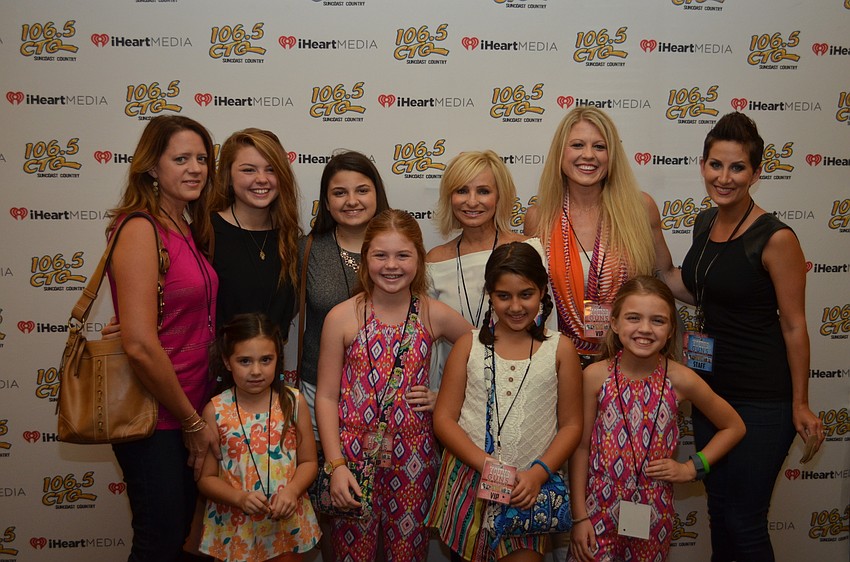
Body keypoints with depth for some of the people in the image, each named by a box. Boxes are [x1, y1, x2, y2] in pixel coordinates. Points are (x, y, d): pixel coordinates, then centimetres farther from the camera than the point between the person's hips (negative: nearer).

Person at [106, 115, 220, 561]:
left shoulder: (185, 231, 9)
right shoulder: (140, 228, -17)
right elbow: (140, 345, -24)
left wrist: (197, 416, 11)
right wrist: (193, 423, -15)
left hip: (187, 412, 8)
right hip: (154, 421, -8)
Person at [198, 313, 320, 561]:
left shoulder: (294, 402, -5)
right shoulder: (216, 411, -8)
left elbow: (308, 461, 2)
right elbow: (206, 478, -3)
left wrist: (292, 490, -16)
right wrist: (240, 498, -19)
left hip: (286, 523, 1)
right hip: (233, 527, -1)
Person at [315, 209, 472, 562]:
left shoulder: (434, 315, -3)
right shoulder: (343, 317, -6)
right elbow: (326, 396, -5)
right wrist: (335, 465, -10)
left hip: (412, 457, 1)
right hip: (354, 454, -1)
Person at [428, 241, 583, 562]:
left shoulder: (560, 350, 2)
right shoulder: (469, 345, 3)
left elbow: (571, 425, 3)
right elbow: (443, 418, 0)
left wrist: (538, 473, -12)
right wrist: (486, 463, -14)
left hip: (528, 488, -1)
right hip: (468, 480, 1)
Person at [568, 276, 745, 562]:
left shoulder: (680, 380, -10)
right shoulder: (596, 376, -12)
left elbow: (734, 427, 5)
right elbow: (581, 446, -5)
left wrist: (692, 467, -3)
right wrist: (579, 516, -4)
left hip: (653, 512, 1)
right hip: (600, 507, -1)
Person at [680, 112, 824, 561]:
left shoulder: (775, 238, -17)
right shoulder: (705, 223, 4)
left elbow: (793, 326, -13)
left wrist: (800, 404, -9)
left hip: (761, 399, -7)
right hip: (710, 386, 7)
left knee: (745, 522, 3)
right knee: (718, 508, 20)